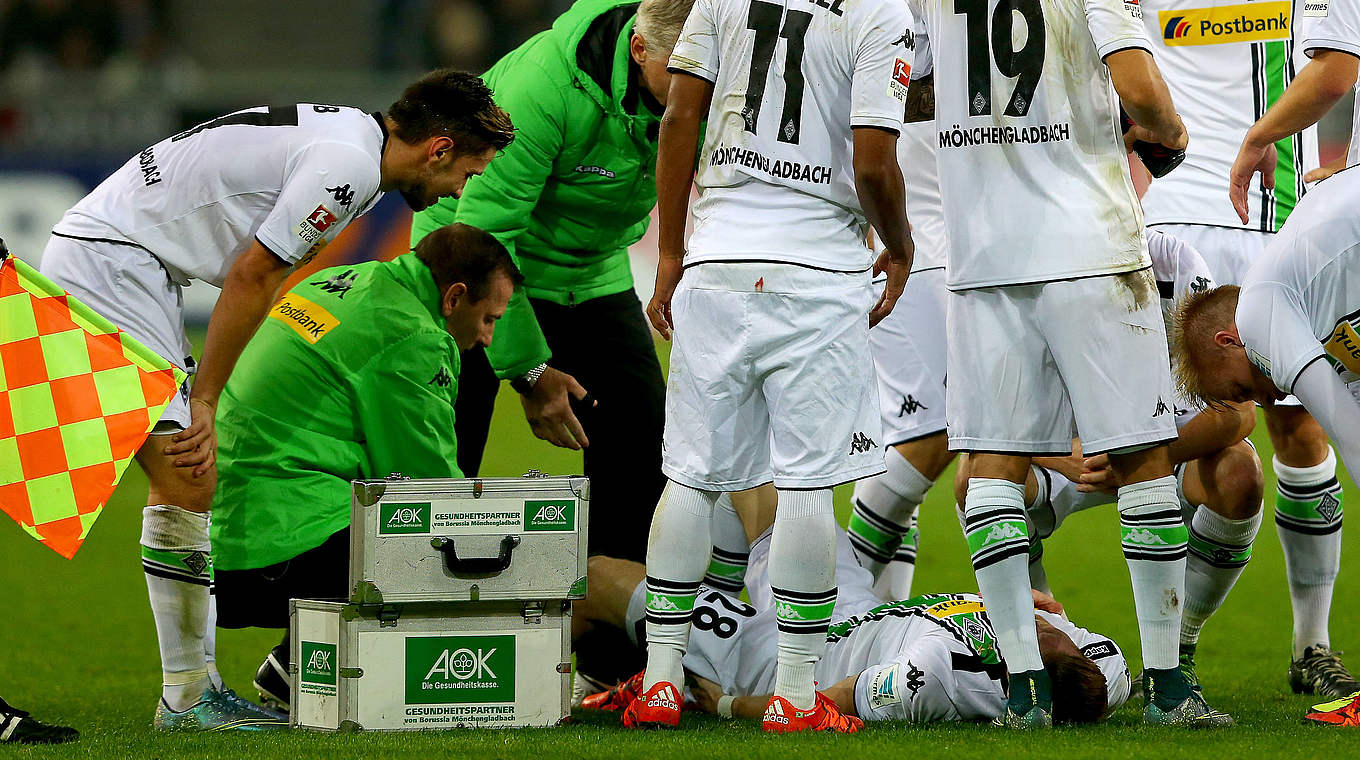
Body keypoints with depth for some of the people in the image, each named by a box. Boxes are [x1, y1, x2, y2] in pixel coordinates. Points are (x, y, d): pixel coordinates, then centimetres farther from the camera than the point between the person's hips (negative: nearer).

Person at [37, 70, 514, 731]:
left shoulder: (349, 138, 14)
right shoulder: (347, 164, -17)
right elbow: (249, 278, -17)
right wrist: (205, 403, -11)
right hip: (105, 262, -11)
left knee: (186, 481, 10)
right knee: (187, 483, -11)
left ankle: (193, 684, 10)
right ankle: (186, 695, -8)